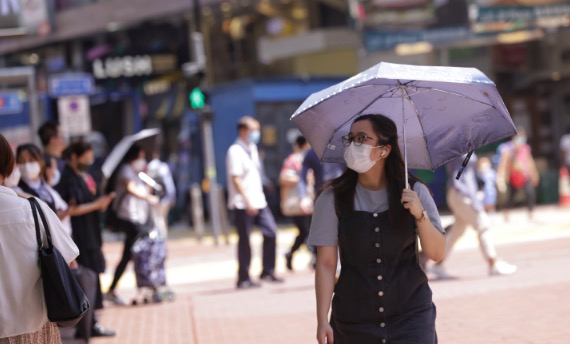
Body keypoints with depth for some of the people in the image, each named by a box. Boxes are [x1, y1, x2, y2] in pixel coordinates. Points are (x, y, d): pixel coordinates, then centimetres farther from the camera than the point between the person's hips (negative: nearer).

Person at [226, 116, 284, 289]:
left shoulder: (252, 148, 15)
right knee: (244, 241, -2)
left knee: (271, 231, 1)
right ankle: (243, 279, 6)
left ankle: (268, 272, 11)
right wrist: (247, 201, -21)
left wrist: (259, 198, 17)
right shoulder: (235, 151, -12)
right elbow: (235, 179, -17)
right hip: (242, 205, -8)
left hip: (258, 201, 8)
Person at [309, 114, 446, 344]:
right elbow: (326, 263, -5)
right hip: (355, 319, 0)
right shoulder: (333, 199, -5)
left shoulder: (414, 192, -2)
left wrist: (420, 215, -18)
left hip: (410, 315, 0)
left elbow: (437, 254, -2)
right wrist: (322, 321, -11)